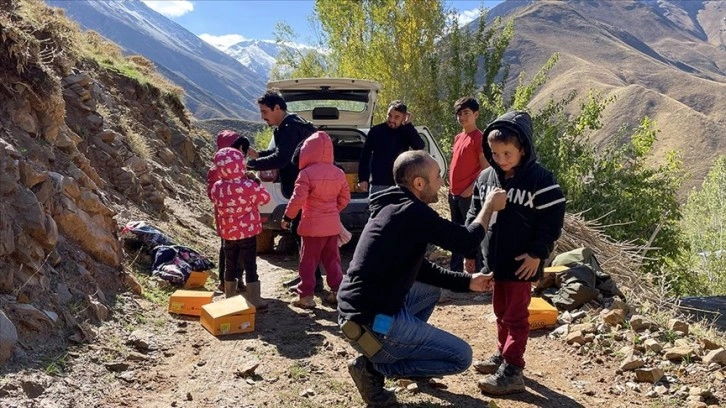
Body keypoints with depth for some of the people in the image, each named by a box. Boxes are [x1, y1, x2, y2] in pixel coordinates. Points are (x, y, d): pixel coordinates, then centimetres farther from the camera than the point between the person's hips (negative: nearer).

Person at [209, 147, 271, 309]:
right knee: (250, 266, 1)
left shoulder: (217, 188, -6)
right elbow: (265, 198, -5)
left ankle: (230, 297, 26)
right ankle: (254, 300, 3)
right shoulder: (249, 186, -18)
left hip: (227, 233, 4)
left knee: (230, 265, 16)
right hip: (247, 232, -4)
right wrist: (257, 184, 6)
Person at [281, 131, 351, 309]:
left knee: (308, 261, 3)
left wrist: (287, 217, -5)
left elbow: (297, 199, -17)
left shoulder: (306, 173, -14)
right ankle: (337, 291, 19)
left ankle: (306, 296, 6)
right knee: (332, 259, 16)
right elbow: (345, 198, 10)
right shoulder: (339, 173, 4)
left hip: (313, 225, -5)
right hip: (333, 224, 6)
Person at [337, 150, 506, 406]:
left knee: (432, 287, 28)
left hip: (358, 311, 10)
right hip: (373, 323, -10)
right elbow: (467, 243, -11)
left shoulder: (393, 208, 13)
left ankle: (401, 350, 21)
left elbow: (421, 269, 20)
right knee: (461, 356, 2)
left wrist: (467, 281, 17)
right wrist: (489, 206, 5)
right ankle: (374, 366, -2)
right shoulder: (413, 213, -17)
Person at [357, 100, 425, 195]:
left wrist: (408, 125, -16)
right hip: (378, 184, -1)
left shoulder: (406, 132, 1)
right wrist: (362, 179, -7)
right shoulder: (376, 131, -3)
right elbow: (365, 156, 0)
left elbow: (420, 146, -16)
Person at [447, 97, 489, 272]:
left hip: (468, 194, -9)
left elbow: (485, 167, -14)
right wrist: (451, 187, 14)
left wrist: (471, 189, -18)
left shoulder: (479, 137, -10)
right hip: (454, 193, 9)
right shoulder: (458, 138, 15)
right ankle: (455, 269, 25)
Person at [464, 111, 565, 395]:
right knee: (501, 311, 19)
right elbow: (475, 214, 10)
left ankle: (512, 371, 5)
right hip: (494, 259, 6)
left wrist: (537, 254, -15)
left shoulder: (540, 180, -13)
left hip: (522, 262, -6)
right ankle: (503, 354, 35)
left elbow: (552, 221, -12)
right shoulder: (486, 177, 3)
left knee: (515, 315, 0)